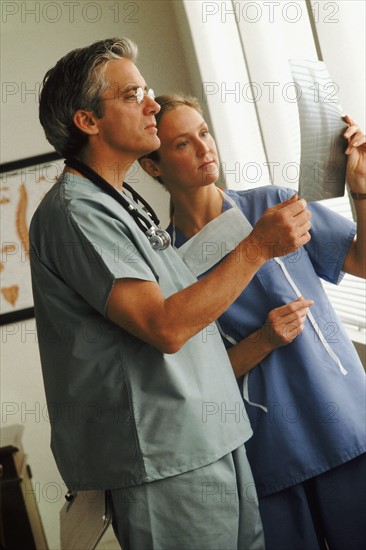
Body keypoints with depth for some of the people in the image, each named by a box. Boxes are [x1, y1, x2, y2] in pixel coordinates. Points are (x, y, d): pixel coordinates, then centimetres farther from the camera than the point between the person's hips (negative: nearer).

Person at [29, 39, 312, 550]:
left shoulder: (123, 201, 18)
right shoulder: (73, 210, -14)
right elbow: (166, 327, -21)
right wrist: (258, 245, -18)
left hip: (216, 440, 9)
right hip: (166, 463, -9)